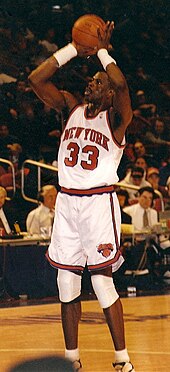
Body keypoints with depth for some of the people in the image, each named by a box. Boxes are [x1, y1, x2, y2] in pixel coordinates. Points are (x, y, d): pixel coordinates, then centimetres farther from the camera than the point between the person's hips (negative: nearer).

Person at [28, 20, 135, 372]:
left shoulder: (115, 116, -2)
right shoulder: (72, 108, 13)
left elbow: (120, 84, -24)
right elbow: (37, 78, 5)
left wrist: (103, 50, -11)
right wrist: (73, 50, 2)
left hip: (99, 201, -5)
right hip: (66, 201, 5)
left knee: (103, 281, -6)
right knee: (67, 283, 6)